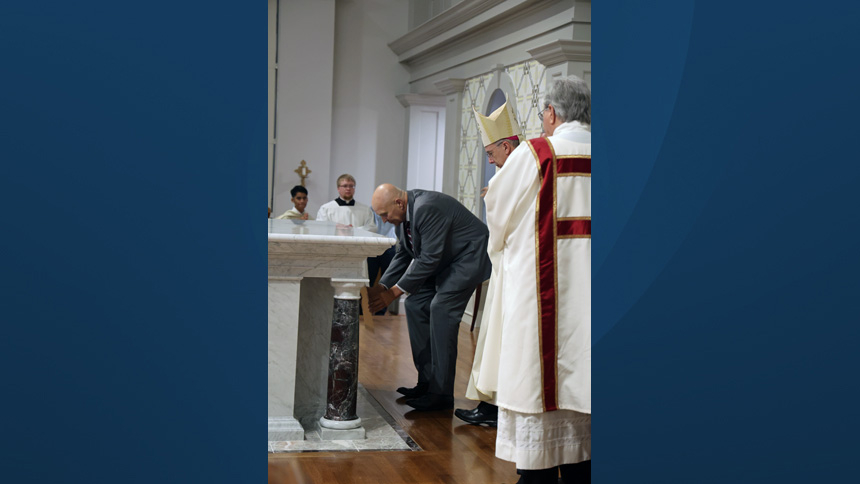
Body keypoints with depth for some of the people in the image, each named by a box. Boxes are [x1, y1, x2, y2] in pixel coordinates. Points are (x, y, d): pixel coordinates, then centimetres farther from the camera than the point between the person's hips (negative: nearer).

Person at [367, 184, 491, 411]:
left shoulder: (428, 208, -30)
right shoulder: (403, 214, 0)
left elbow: (429, 258, -30)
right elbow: (403, 255, 8)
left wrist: (394, 292, -25)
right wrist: (381, 286, -5)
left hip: (468, 256, -10)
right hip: (443, 263, 10)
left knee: (441, 309, -19)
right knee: (415, 305, 4)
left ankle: (441, 394, -15)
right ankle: (427, 382, 10)